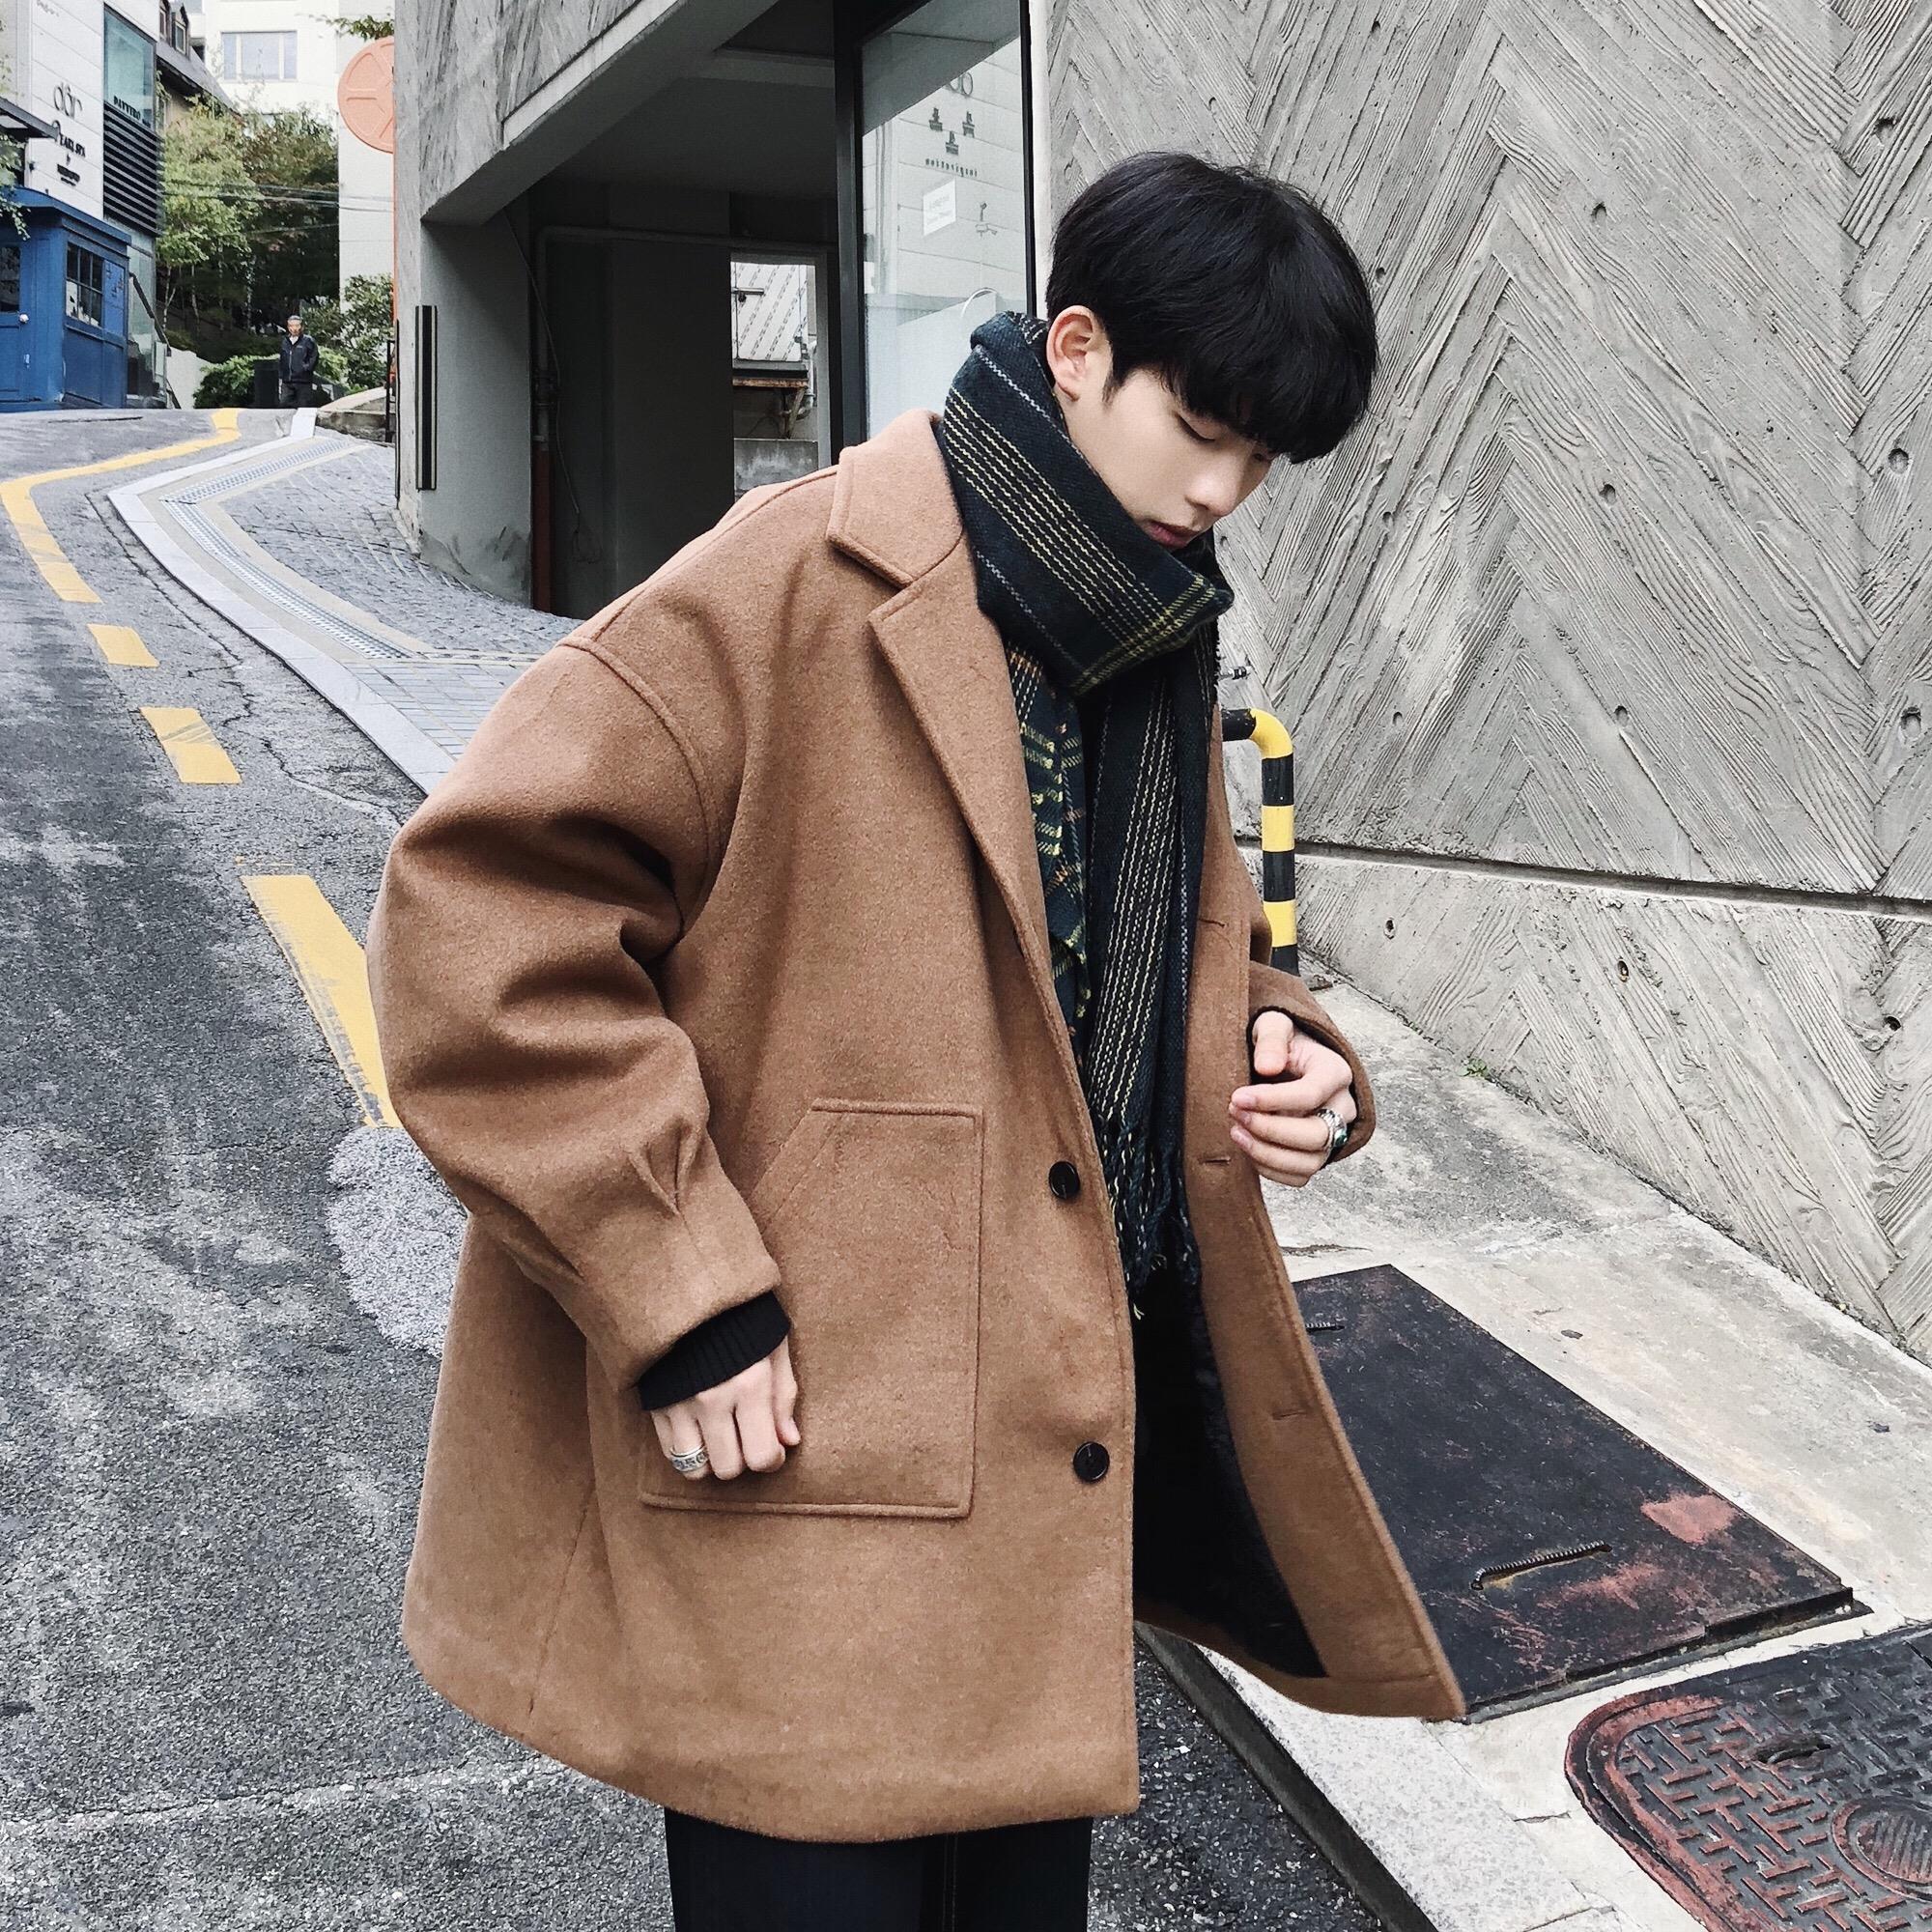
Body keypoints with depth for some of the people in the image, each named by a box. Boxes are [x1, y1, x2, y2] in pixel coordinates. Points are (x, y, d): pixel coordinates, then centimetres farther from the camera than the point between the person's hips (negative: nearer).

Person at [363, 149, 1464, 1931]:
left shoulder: (1153, 636, 11)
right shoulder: (812, 583, -14)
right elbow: (477, 911, -19)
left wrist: (1284, 1053, 1)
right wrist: (679, 1296, -21)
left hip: (1059, 1460, 8)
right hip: (801, 1485, -7)